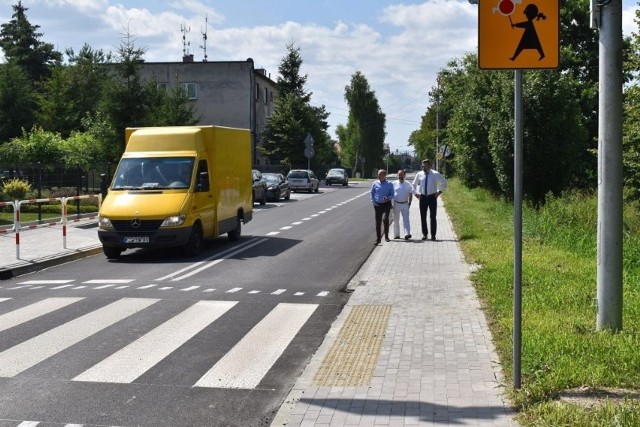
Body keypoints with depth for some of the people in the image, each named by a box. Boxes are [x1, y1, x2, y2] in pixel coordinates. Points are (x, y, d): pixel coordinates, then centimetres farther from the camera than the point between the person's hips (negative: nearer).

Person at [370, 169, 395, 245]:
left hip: (386, 204, -2)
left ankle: (386, 237, -1)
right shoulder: (375, 184, 4)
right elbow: (372, 193, 14)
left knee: (385, 219, -19)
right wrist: (373, 201, 0)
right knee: (378, 222, 3)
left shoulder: (389, 184, 0)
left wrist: (388, 198, -17)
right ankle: (378, 239, 13)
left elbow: (392, 195, 3)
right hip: (377, 204, 2)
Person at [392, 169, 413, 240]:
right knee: (396, 220, 9)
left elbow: (410, 194, 11)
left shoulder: (408, 184, 1)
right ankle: (396, 234, 19)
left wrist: (409, 203, 5)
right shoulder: (394, 183, -2)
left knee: (406, 219, -8)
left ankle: (407, 234, -16)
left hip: (405, 204, 0)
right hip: (396, 204, 1)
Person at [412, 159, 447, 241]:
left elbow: (444, 182, 10)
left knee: (433, 217, -1)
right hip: (423, 197, 2)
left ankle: (433, 235, 4)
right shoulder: (419, 174, 2)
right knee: (423, 217, 5)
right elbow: (414, 184, 18)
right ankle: (424, 234, 15)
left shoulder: (435, 174, -4)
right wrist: (416, 193, 8)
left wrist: (439, 192, 2)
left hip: (432, 197, -2)